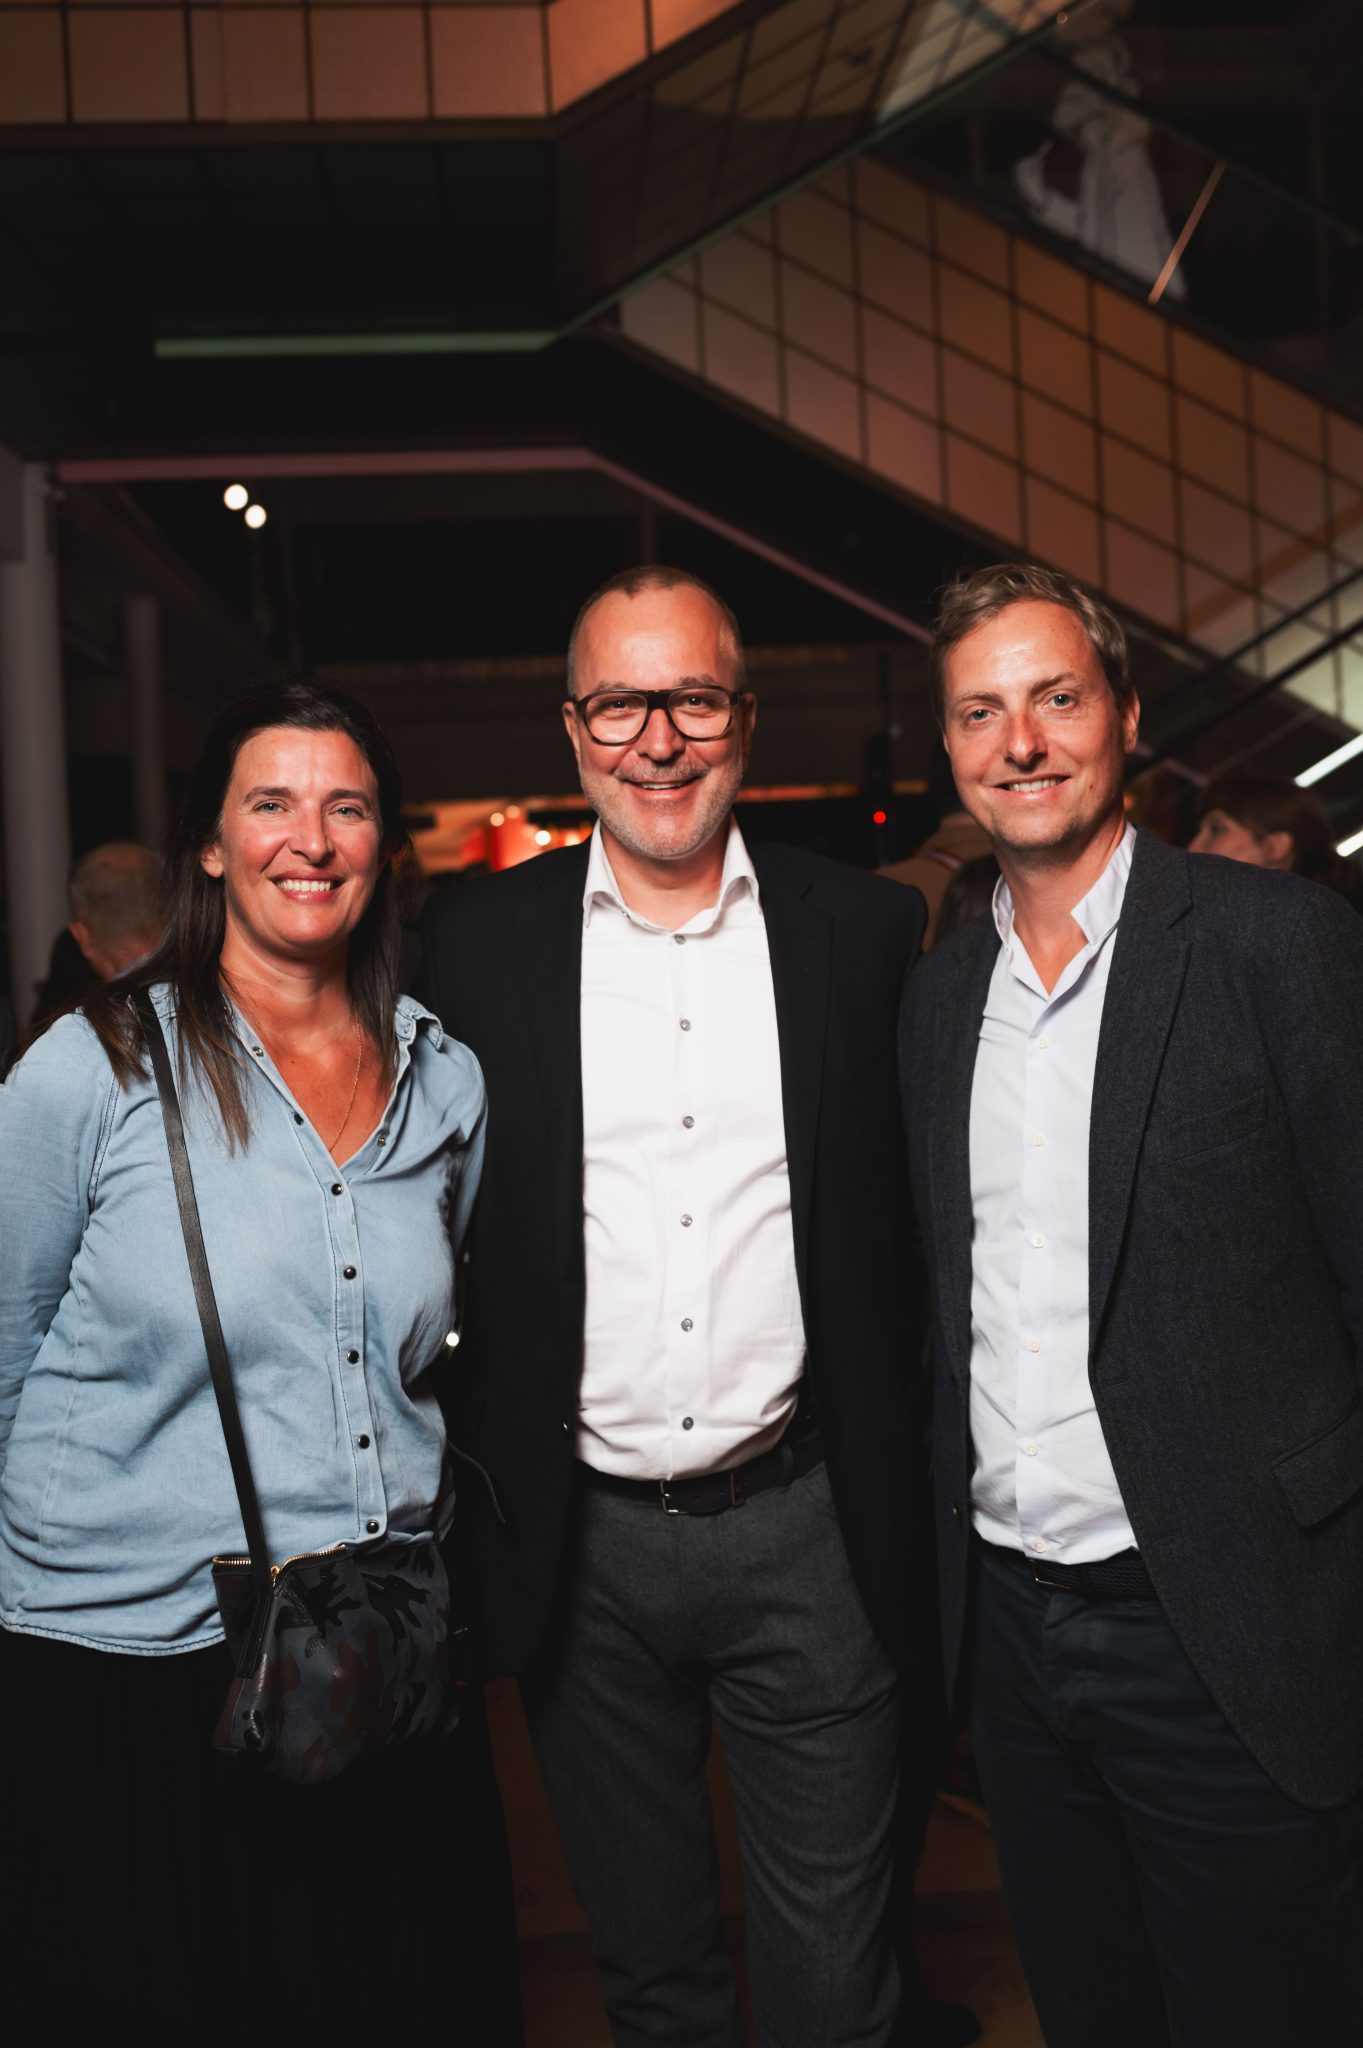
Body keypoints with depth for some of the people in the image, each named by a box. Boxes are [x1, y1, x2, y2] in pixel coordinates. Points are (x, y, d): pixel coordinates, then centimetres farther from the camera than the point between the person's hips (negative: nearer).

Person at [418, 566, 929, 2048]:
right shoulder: (476, 941, -1)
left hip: (809, 1530, 0)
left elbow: (915, 1209, 4)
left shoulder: (867, 930, -1)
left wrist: (893, 1491, -1)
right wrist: (472, 1481, -1)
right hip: (582, 1543, 1)